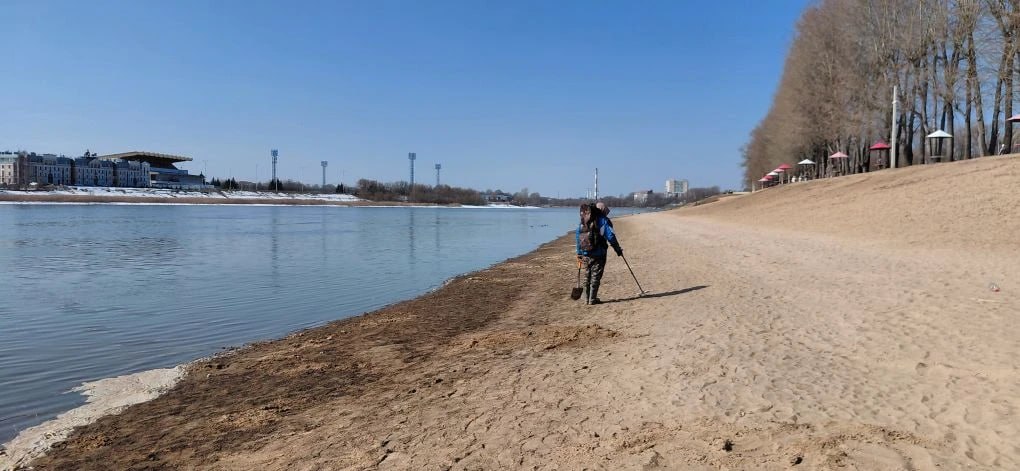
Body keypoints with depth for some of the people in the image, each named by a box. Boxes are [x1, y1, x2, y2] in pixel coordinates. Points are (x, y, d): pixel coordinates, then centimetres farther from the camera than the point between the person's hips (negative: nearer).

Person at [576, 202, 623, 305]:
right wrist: (618, 250, -2)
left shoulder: (583, 220, 12)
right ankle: (593, 299, 0)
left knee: (587, 276, 15)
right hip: (598, 254, -5)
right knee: (595, 276, 1)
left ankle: (587, 299, 18)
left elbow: (577, 235, 12)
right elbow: (611, 236, -11)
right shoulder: (603, 221, -5)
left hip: (586, 254, 5)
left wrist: (579, 253, 16)